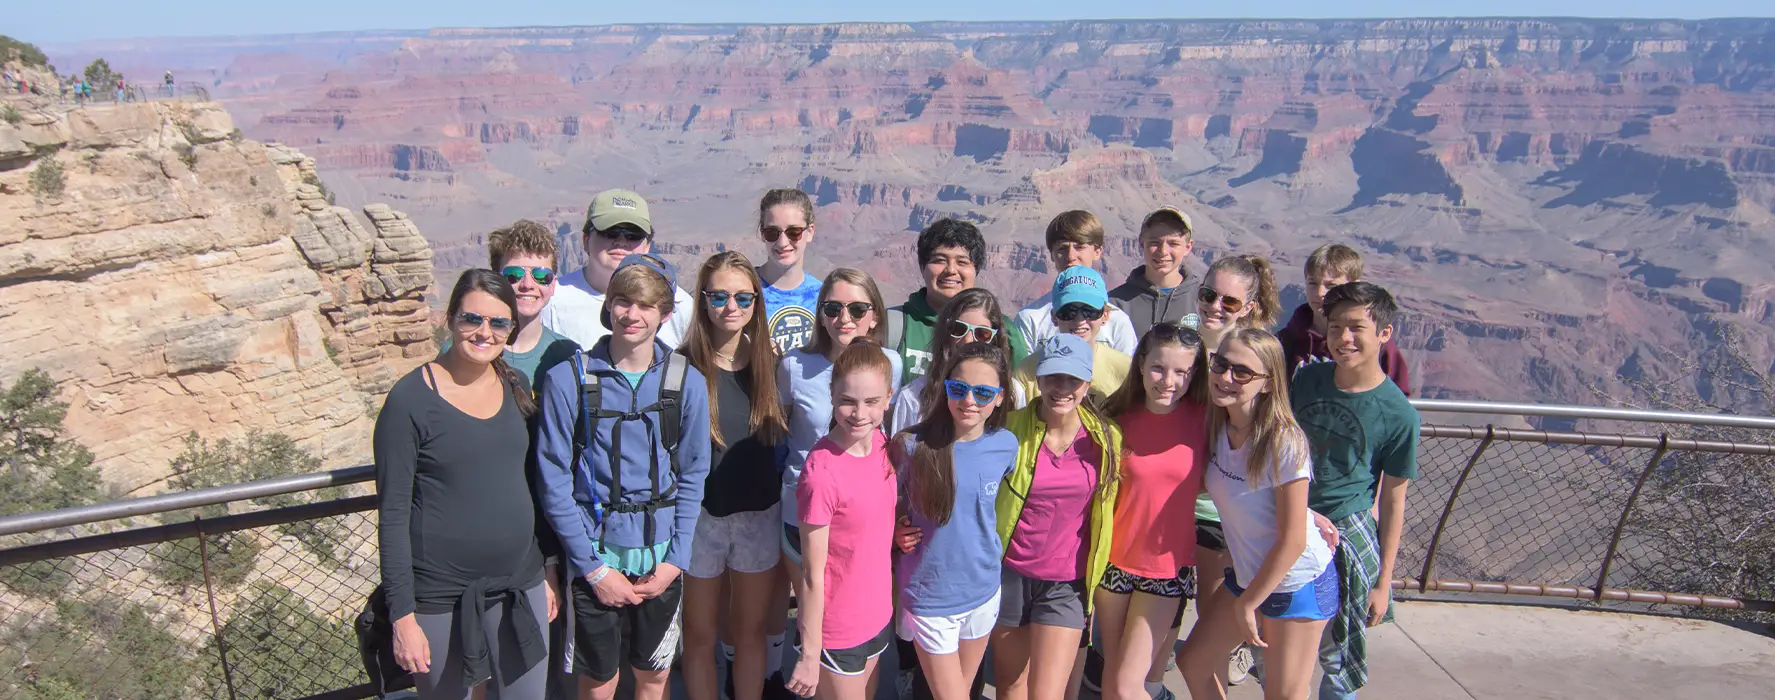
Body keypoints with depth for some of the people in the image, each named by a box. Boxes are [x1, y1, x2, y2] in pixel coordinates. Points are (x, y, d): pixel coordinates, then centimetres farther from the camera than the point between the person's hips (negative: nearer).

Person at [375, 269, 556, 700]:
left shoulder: (515, 388, 3)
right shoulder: (411, 399, -12)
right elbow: (393, 514, -11)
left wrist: (548, 567, 14)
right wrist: (403, 616, -13)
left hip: (522, 585, 5)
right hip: (442, 599, -4)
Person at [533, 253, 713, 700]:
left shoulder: (687, 383, -2)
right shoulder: (568, 380, -9)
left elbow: (692, 478, 4)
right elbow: (554, 482, -7)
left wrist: (675, 560, -4)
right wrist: (593, 567, -9)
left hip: (661, 559, 2)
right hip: (596, 557, -2)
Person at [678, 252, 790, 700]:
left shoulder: (770, 364, 1)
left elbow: (782, 439, 8)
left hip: (760, 515, 3)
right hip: (700, 515, -3)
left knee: (750, 628, 16)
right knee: (700, 633, 10)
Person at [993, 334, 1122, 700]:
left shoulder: (1106, 438, -4)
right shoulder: (1012, 429, -10)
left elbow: (1107, 514, 7)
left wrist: (1094, 578, 9)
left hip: (1067, 584, 0)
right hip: (1010, 574, 0)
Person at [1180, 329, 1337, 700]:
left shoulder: (1284, 444, -27)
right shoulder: (1217, 426, -6)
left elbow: (1292, 541, -22)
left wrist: (1247, 604, -12)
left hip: (1296, 584, -7)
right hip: (1246, 574, 7)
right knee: (1193, 662, 15)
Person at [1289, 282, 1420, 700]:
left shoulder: (1399, 414, -12)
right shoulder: (1306, 378, -3)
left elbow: (1393, 500, -5)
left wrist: (1383, 581, -3)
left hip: (1347, 538, -3)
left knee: (1337, 664, 10)